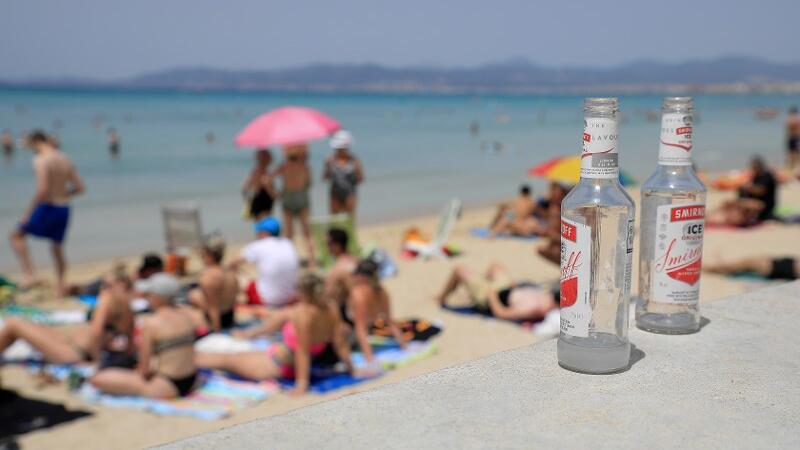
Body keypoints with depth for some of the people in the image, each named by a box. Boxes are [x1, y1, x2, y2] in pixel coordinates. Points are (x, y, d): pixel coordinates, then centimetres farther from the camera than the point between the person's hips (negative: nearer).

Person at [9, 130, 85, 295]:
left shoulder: (41, 160, -14)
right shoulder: (65, 159, 8)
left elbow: (42, 189, -23)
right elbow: (79, 187, 10)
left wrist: (28, 212, -15)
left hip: (47, 207, -7)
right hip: (64, 209, 7)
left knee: (16, 236, 9)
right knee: (57, 247, 19)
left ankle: (29, 274, -4)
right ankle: (61, 287, 20)